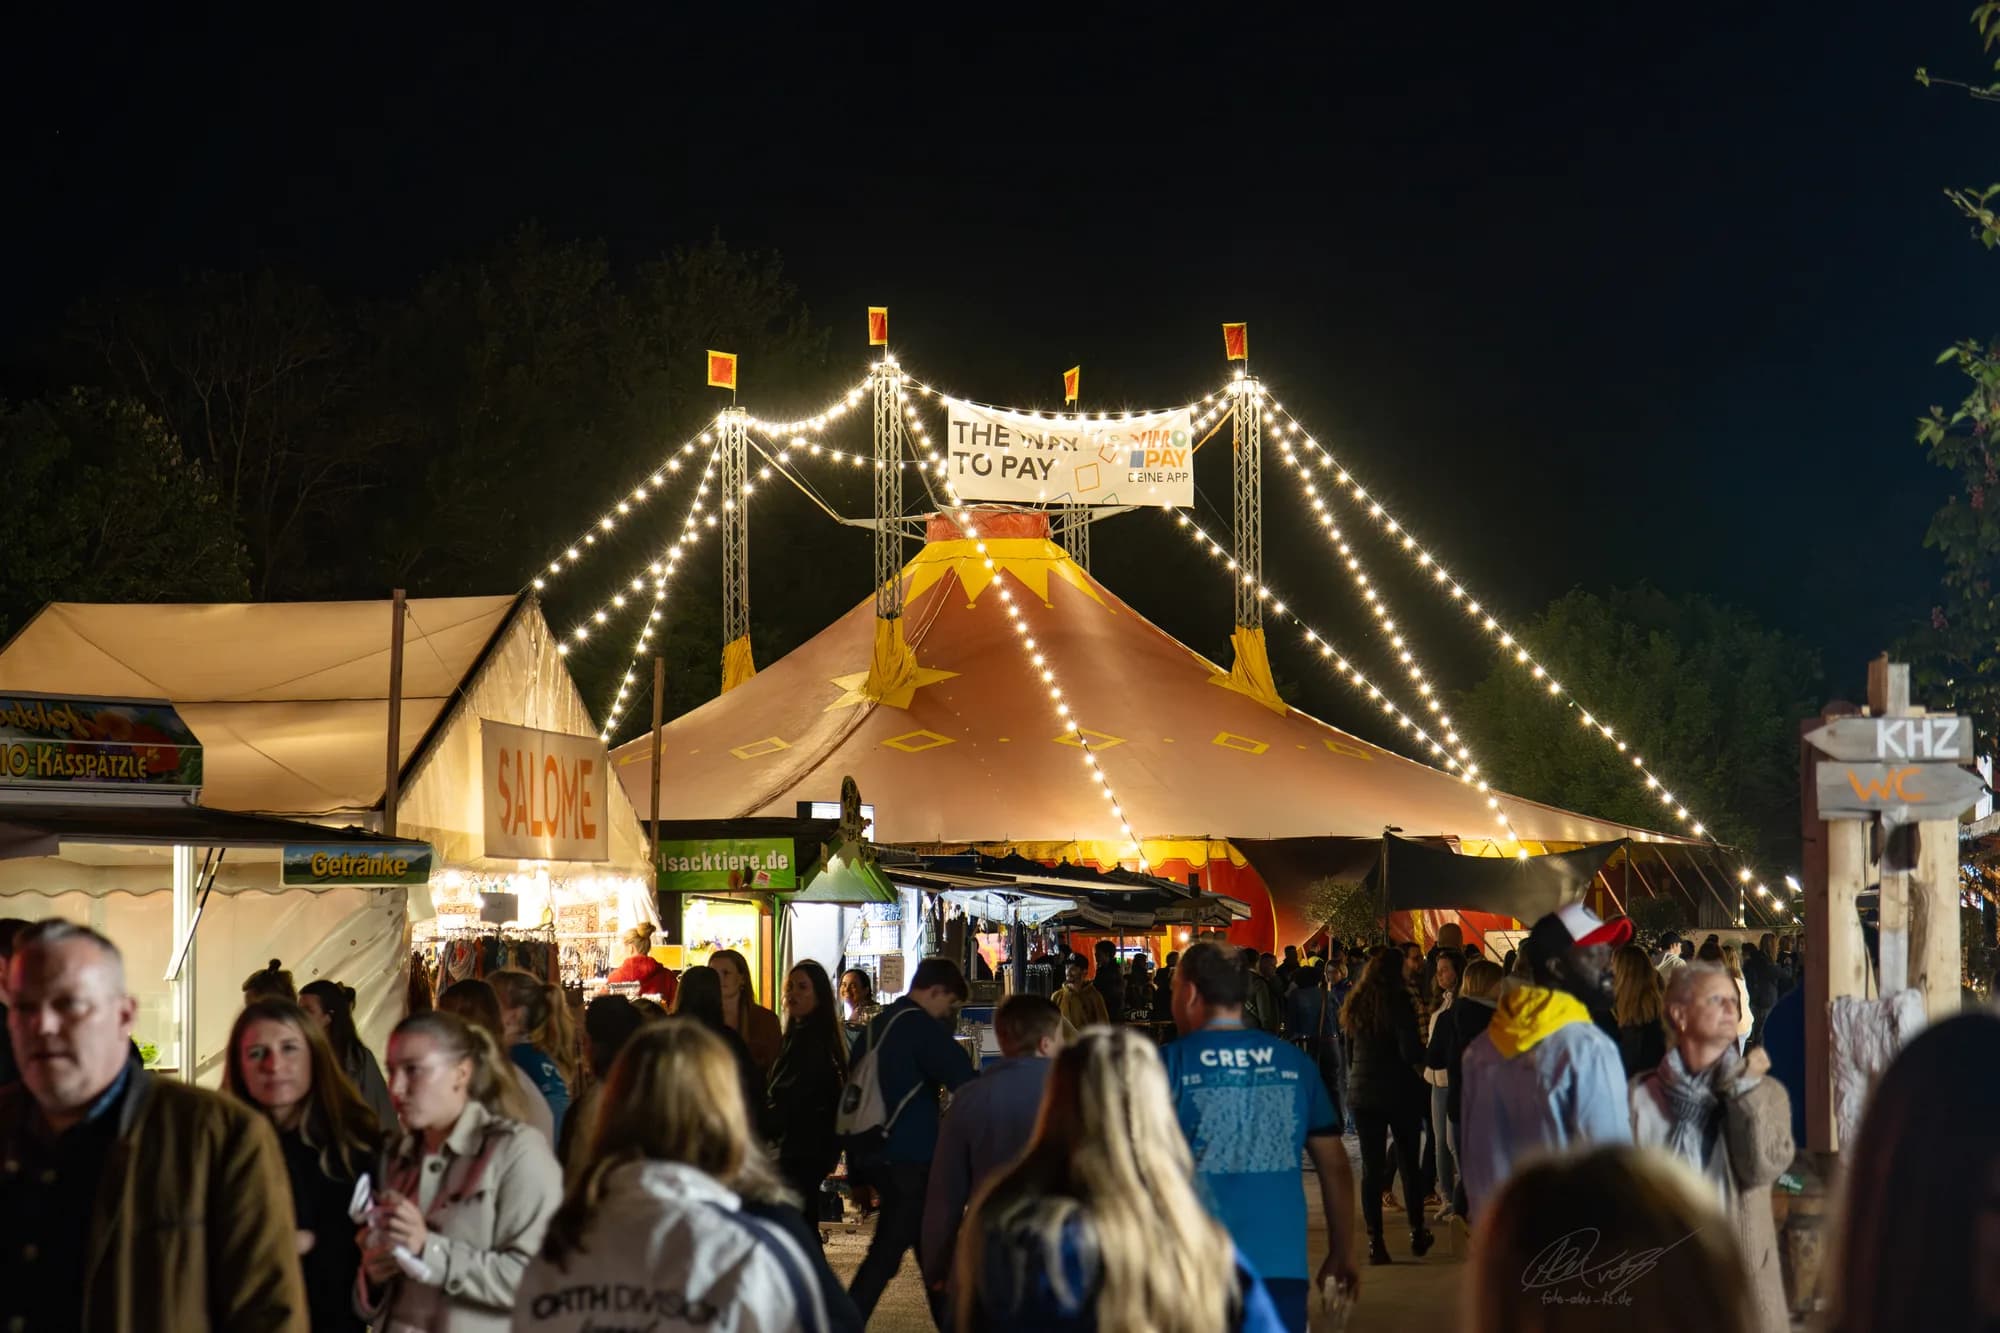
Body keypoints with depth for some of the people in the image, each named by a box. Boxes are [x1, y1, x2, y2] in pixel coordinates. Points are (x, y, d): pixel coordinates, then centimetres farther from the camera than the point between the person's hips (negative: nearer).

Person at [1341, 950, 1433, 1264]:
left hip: (1363, 1093, 4)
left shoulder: (1355, 1006, 5)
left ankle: (1375, 1241, 0)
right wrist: (1425, 1053, 2)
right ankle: (1417, 1233, 18)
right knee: (1409, 1162, 11)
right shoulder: (1399, 1004, -12)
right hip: (1400, 1093, -4)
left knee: (1371, 1167, 3)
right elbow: (1411, 1052, -19)